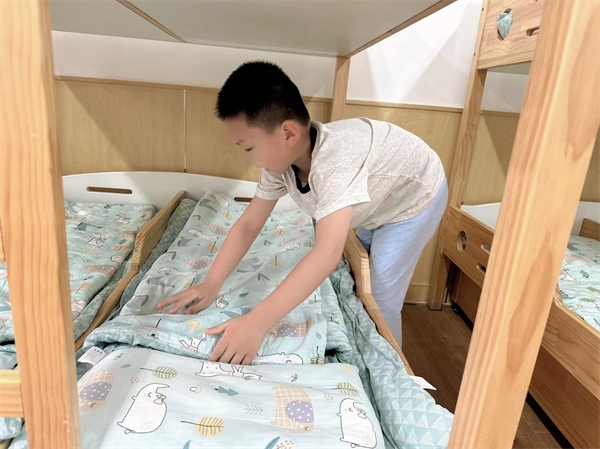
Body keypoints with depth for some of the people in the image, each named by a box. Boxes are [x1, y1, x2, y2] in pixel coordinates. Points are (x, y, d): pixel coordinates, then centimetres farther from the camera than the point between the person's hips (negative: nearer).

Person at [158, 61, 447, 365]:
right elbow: (248, 225, -15)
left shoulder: (334, 159, -45)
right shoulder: (279, 157, -21)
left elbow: (327, 254, -53)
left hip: (416, 197, -7)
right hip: (376, 206, 7)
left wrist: (256, 323, -53)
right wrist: (210, 285, -22)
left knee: (380, 302, -7)